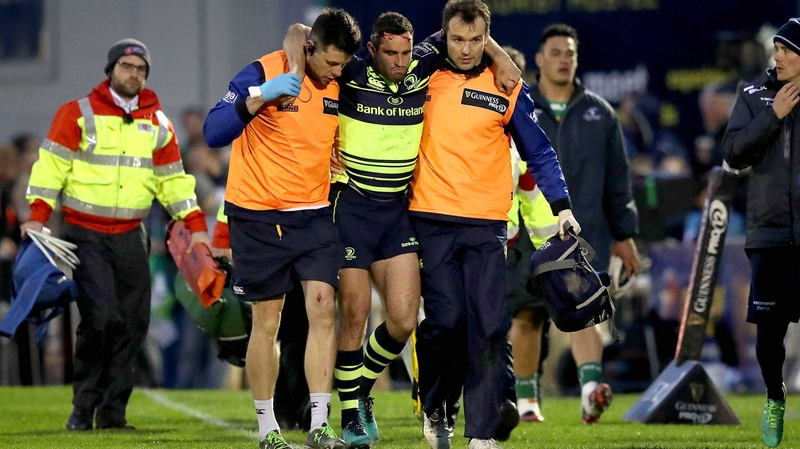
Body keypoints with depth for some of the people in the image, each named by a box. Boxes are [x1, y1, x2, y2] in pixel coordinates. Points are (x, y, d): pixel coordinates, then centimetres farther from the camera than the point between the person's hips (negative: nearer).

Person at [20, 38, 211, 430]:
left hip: (131, 237, 5)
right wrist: (38, 215, -15)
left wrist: (195, 226, 11)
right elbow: (52, 164, -4)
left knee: (133, 323, 0)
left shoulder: (157, 124, 12)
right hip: (85, 235, -5)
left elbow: (173, 178, 18)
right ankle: (84, 408, -4)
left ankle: (113, 411, 10)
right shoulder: (78, 114, -1)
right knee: (99, 316, -17)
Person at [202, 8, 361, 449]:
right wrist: (260, 96, -34)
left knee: (322, 311, -9)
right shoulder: (264, 72, -14)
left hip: (314, 214, 4)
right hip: (259, 215, -4)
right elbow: (213, 132, -23)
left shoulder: (340, 86, 2)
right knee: (267, 323, 1)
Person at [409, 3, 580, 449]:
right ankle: (434, 408, 17)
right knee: (446, 320, -8)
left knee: (488, 328, -6)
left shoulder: (507, 89, 5)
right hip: (432, 221, 0)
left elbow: (539, 152, 8)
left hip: (486, 226, 0)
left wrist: (562, 206, -2)